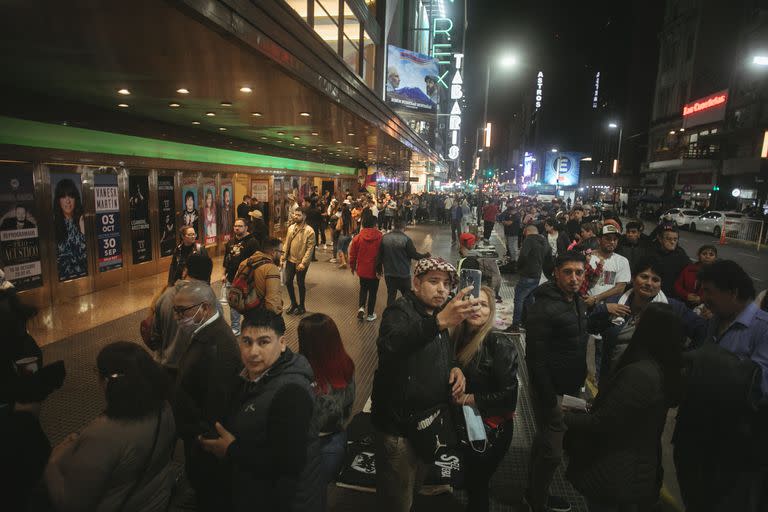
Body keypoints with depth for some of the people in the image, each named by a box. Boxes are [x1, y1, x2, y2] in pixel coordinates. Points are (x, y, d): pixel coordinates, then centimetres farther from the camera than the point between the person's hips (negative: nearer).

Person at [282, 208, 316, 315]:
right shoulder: (291, 228, 4)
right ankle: (293, 303, 31)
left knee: (300, 284, 7)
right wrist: (282, 258, 1)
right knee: (288, 282, 11)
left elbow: (310, 249, -16)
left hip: (301, 262, -5)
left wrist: (303, 263, -20)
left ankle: (301, 307, 25)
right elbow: (286, 244, 8)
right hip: (290, 260, 6)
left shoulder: (309, 231, -15)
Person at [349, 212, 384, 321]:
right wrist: (380, 267, 8)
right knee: (373, 292, 13)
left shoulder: (357, 237, -9)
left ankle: (361, 307, 4)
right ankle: (370, 314, 21)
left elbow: (353, 254, -3)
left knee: (363, 288, 24)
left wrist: (352, 266, 12)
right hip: (375, 270, -2)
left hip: (362, 270, 2)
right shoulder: (380, 237, -13)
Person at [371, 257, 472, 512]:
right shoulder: (400, 311, -20)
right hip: (398, 428, -8)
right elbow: (389, 347, -44)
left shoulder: (438, 313, 5)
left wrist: (455, 367, -4)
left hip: (430, 423, 8)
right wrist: (439, 322, -59)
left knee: (414, 489, 27)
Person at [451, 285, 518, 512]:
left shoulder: (500, 345, -22)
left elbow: (508, 397, -23)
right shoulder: (459, 338, -4)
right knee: (469, 481, 24)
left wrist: (470, 399, -18)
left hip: (492, 429, -5)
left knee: (477, 485, 12)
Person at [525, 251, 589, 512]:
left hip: (570, 389, 9)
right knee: (551, 451, 0)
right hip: (551, 392, -9)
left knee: (545, 441, 22)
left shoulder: (578, 302, 6)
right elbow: (536, 359, -24)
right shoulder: (544, 307, -23)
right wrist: (550, 401, -21)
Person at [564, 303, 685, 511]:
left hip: (616, 474, -7)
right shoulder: (665, 371, -3)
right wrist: (590, 406, 10)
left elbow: (599, 424, -24)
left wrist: (565, 416, -8)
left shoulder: (639, 374, -31)